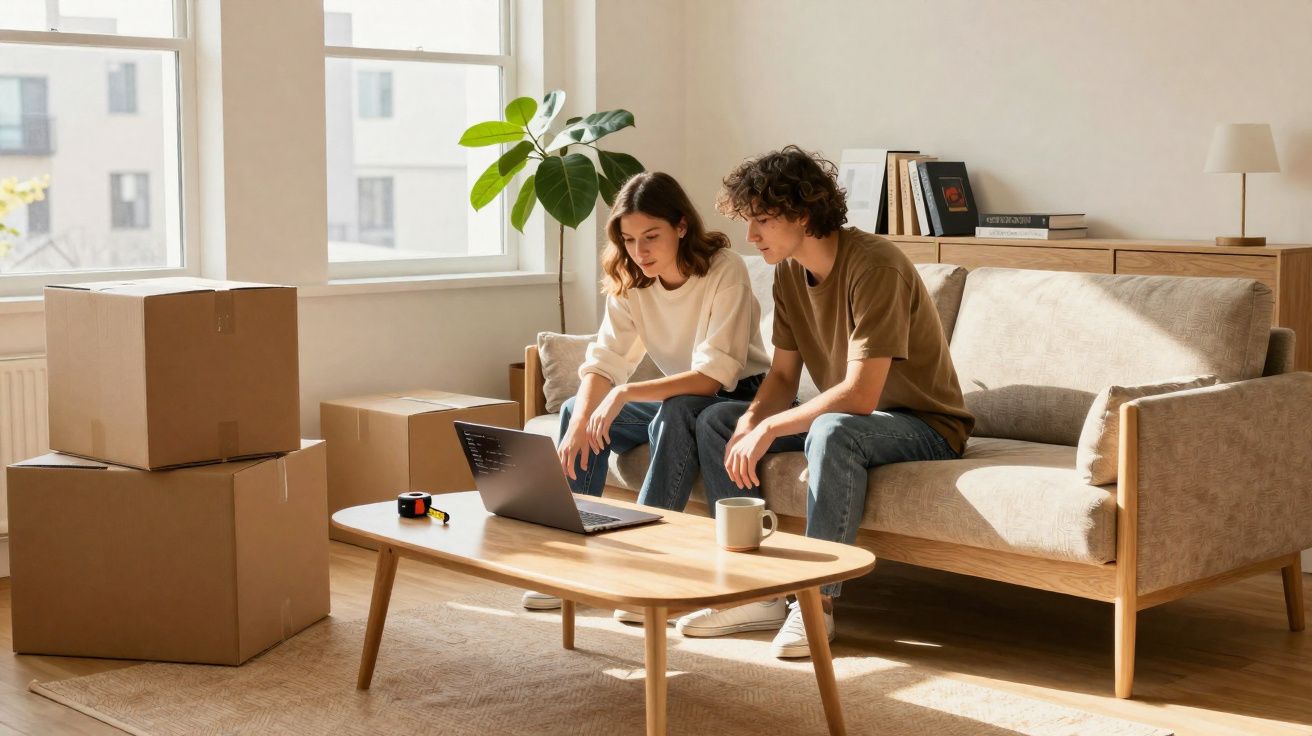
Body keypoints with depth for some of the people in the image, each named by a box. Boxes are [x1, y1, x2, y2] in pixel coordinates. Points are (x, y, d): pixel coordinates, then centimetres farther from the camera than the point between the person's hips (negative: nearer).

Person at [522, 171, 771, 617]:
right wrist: (580, 423, -29)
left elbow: (714, 375, -31)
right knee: (575, 409, -7)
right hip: (678, 398, 7)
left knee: (676, 412, -36)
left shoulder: (725, 271, -23)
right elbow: (604, 361, -10)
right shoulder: (629, 280, -4)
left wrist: (625, 393, -39)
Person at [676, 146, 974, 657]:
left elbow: (860, 395, -31)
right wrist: (750, 422, -17)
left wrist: (769, 429, -28)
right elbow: (783, 375, 4)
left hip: (924, 423, -9)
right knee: (716, 421, -1)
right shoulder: (789, 273, 1)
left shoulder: (874, 266, -26)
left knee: (833, 432, -40)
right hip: (843, 414, 9)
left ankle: (818, 600, -27)